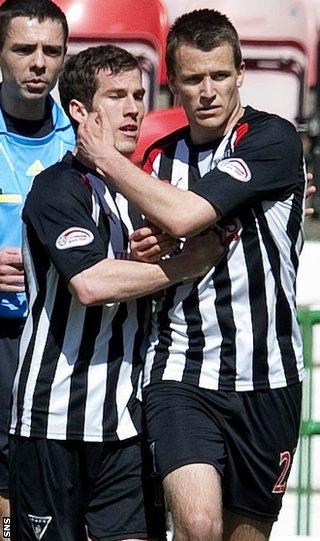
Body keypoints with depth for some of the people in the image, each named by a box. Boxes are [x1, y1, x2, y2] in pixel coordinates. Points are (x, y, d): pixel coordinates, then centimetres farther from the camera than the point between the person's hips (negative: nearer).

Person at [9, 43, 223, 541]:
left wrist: (151, 255, 8)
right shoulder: (58, 188, -9)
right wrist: (187, 264, -14)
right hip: (55, 420, -6)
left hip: (128, 420, 6)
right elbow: (91, 284, -24)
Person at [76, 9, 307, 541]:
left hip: (265, 375, -2)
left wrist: (105, 157, -7)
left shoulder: (273, 138, -6)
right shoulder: (159, 157, 11)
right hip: (180, 372, 2)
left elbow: (183, 216, -19)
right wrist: (144, 252, 2)